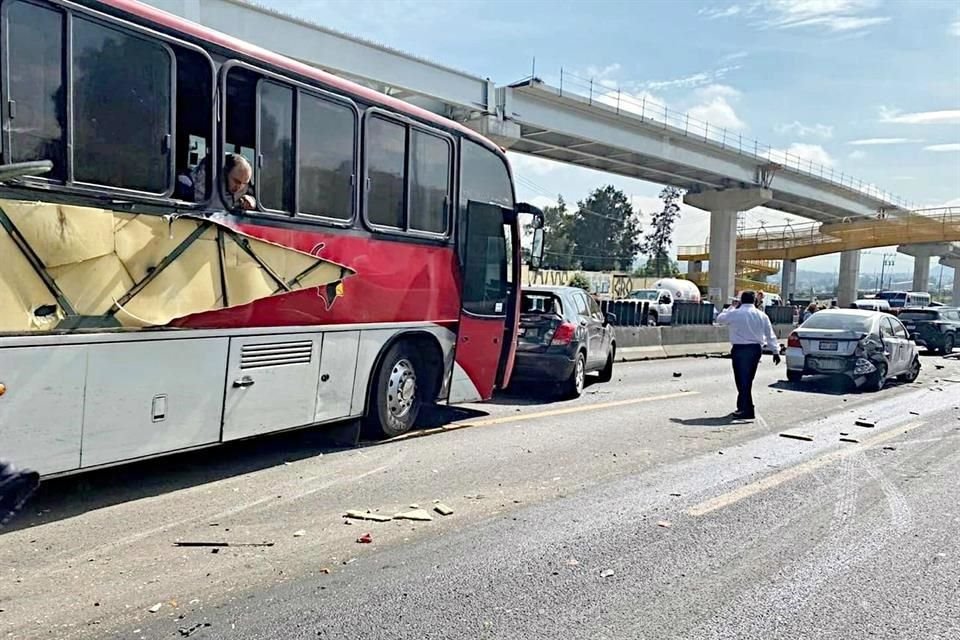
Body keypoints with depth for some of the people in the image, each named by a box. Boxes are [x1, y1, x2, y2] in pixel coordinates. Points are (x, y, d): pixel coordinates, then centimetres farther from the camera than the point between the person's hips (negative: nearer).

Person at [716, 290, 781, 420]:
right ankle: (743, 407, 24)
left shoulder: (734, 314, -6)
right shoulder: (762, 315, 4)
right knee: (748, 380, 15)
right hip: (756, 349, 4)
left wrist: (732, 307, 21)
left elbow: (719, 319, 12)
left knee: (742, 380, -1)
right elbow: (770, 335, 6)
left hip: (740, 349, -4)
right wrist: (776, 351, 9)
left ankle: (747, 410, -6)